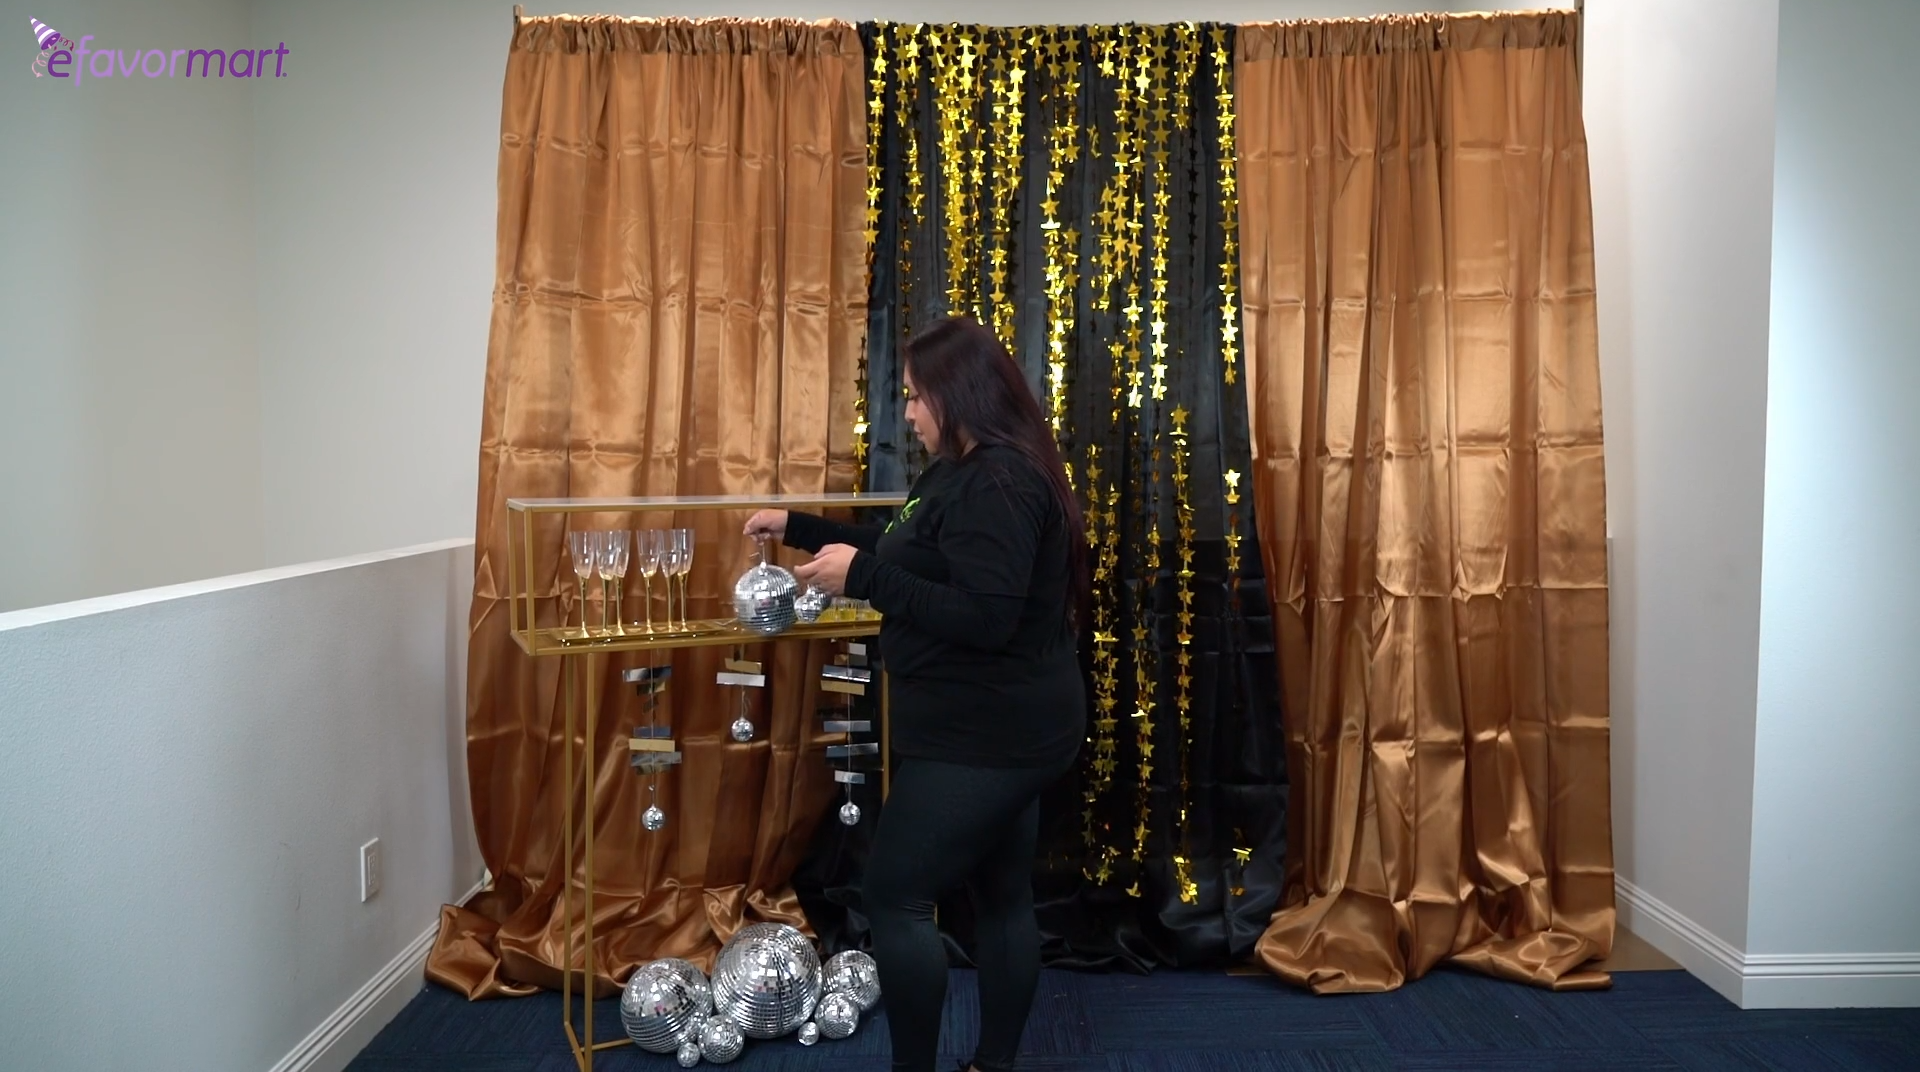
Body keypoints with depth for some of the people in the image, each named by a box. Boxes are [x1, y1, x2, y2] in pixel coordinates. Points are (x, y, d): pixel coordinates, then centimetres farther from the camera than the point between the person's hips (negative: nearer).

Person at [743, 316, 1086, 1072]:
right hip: (1000, 729, 11)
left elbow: (984, 618, -28)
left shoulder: (998, 483, -21)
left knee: (896, 897, -2)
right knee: (1001, 896, 16)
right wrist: (798, 527, 23)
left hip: (987, 735, -11)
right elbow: (907, 555, 25)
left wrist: (861, 576, -24)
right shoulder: (971, 472, 13)